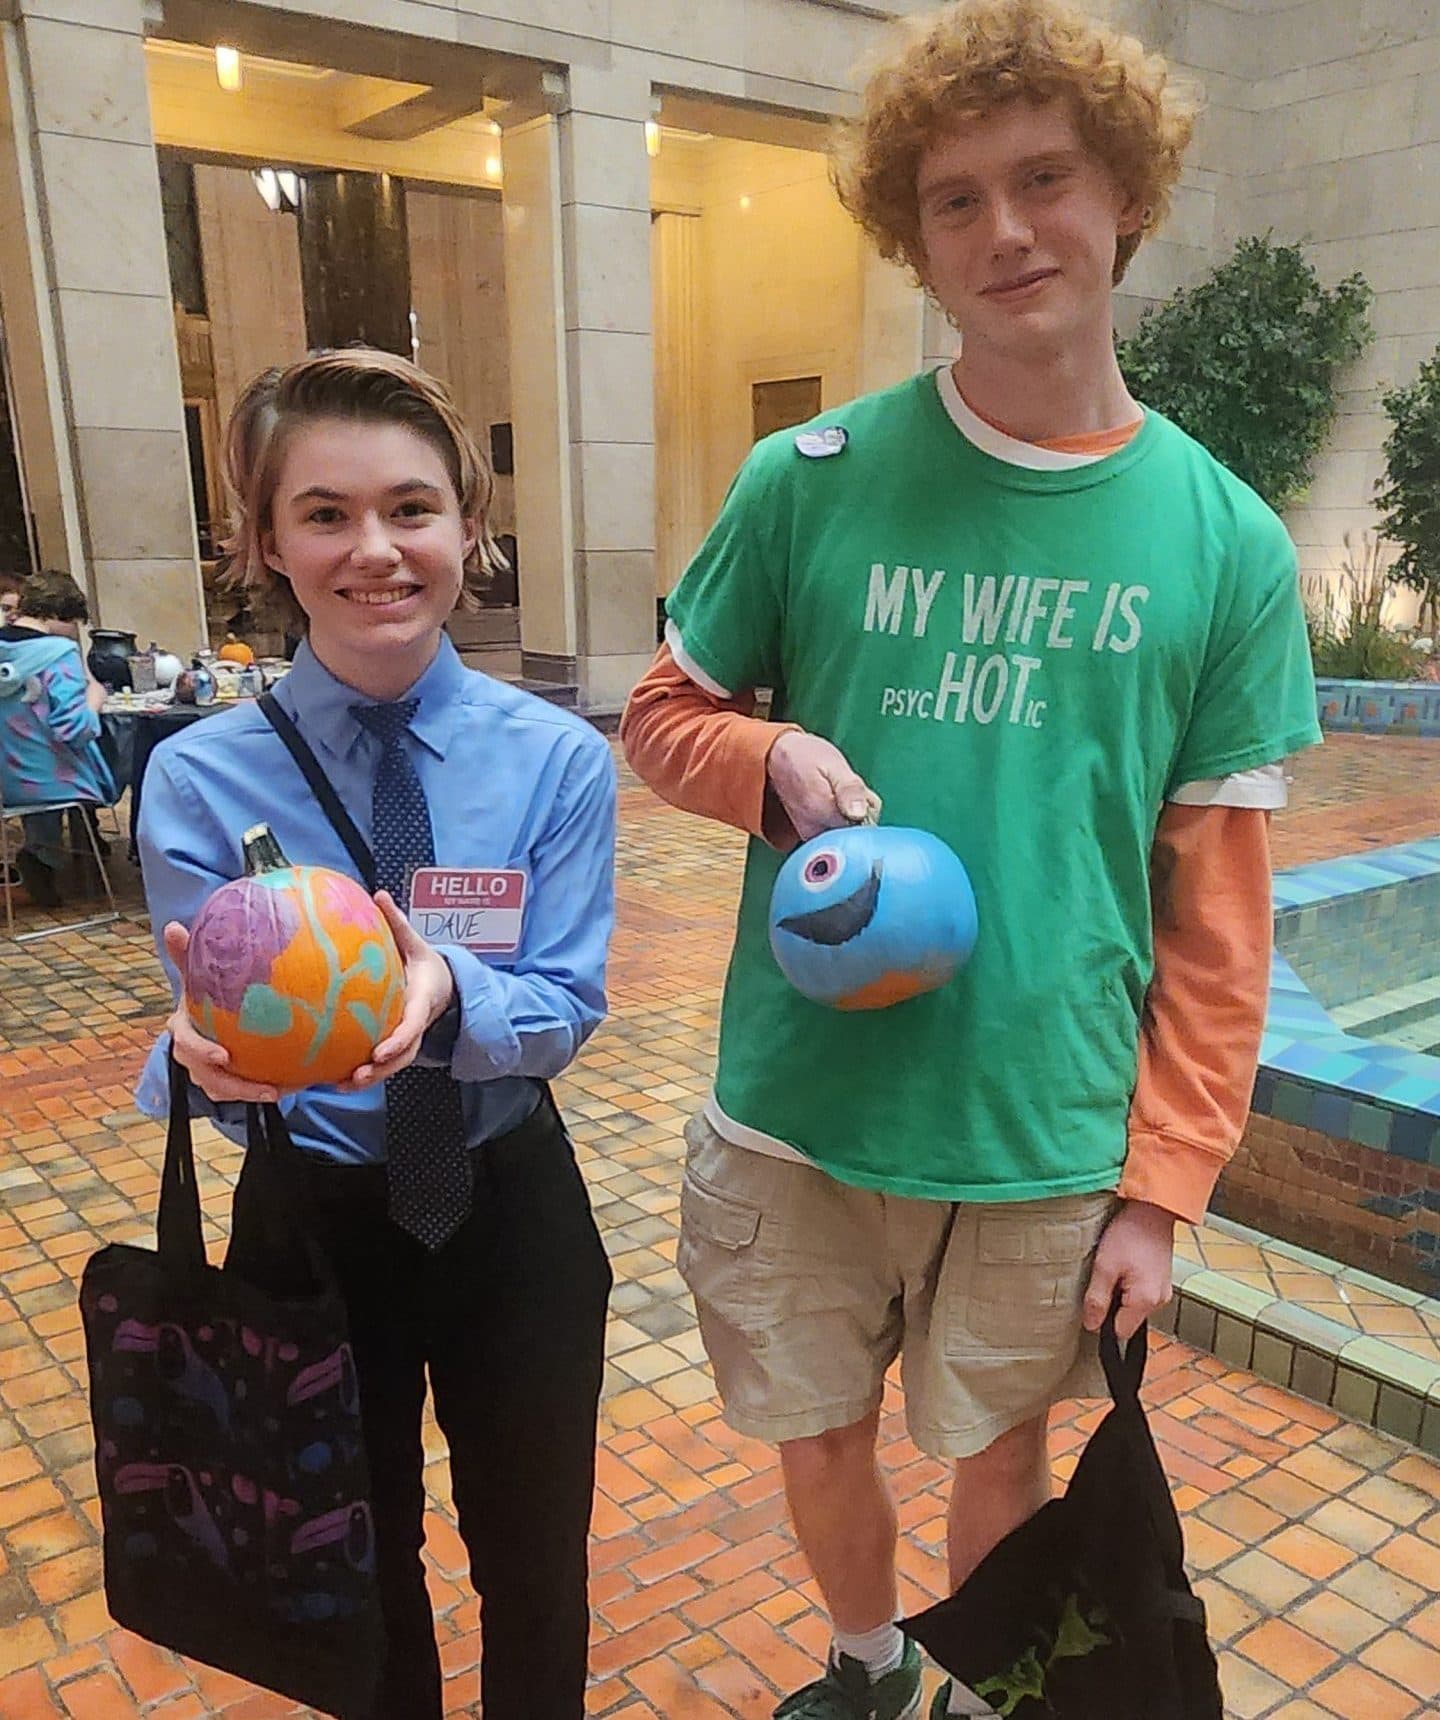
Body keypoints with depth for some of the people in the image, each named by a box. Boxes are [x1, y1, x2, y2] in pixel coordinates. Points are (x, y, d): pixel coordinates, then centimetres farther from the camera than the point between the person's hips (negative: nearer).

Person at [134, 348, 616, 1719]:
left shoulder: (558, 759, -13)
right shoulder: (199, 779, -14)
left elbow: (565, 1009, -15)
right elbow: (209, 1032, -14)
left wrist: (446, 995, -37)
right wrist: (217, 1051, -39)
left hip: (512, 1206, 1)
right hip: (313, 1217, 0)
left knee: (534, 1558, 22)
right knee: (358, 1570, 24)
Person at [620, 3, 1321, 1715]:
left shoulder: (1227, 540, -4)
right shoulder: (810, 480, -6)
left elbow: (1219, 908, -1)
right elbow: (664, 715, 5)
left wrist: (1164, 1186, -4)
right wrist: (775, 764, -18)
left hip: (1050, 1146, 0)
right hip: (793, 1117, 1)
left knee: (1003, 1456, 19)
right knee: (818, 1442, 19)